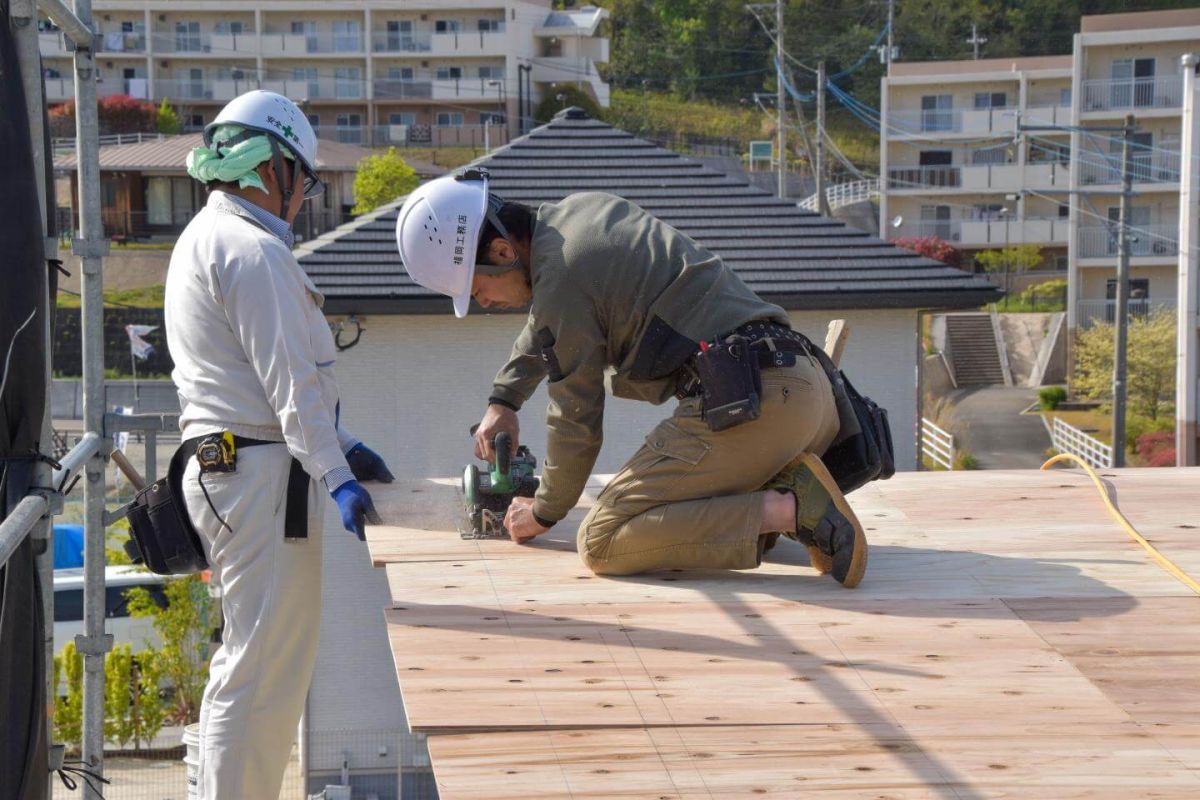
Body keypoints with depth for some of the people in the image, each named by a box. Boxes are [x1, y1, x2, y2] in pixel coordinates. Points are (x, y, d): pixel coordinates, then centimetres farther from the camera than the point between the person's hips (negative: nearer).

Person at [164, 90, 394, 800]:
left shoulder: (203, 240, 19)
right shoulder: (252, 250, -13)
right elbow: (290, 380, -19)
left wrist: (341, 443, 21)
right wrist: (335, 474, -21)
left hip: (220, 468, 11)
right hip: (262, 473, -11)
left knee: (253, 660, 17)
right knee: (264, 669, -8)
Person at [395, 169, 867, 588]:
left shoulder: (562, 282, -8)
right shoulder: (582, 208, 20)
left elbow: (577, 420, 1)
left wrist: (544, 512, 17)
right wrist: (503, 399, 43)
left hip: (748, 403, -10)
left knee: (601, 544, -9)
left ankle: (786, 510, -19)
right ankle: (792, 486, 4)